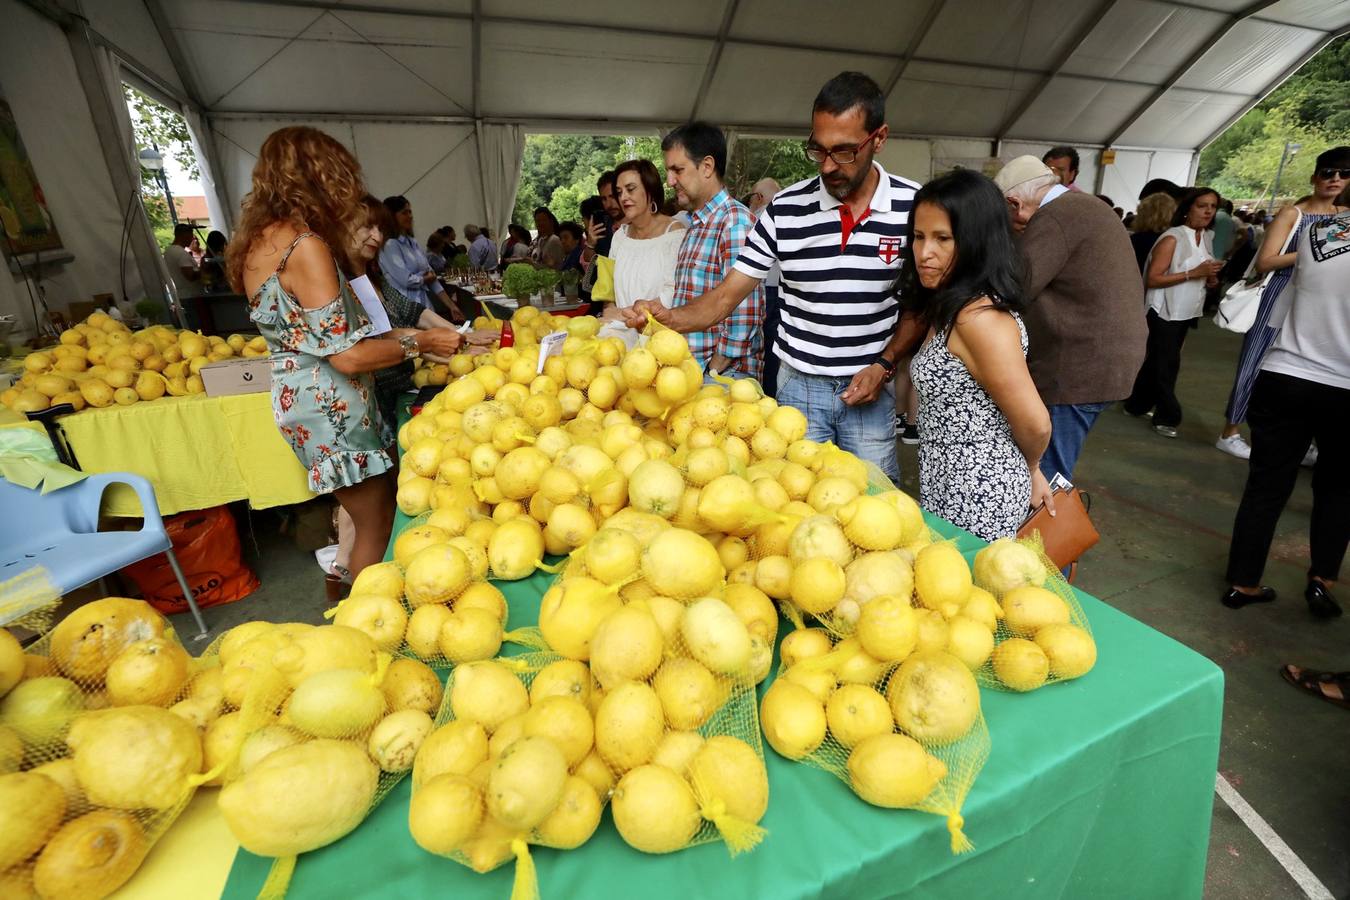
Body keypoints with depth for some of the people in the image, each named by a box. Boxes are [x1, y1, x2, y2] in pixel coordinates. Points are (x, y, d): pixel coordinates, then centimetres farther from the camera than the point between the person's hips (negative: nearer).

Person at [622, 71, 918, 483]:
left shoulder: (914, 206, -5)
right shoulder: (785, 209, -7)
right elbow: (727, 295, -6)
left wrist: (885, 365, -8)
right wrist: (669, 317, -24)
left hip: (870, 388, 1)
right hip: (799, 386, 0)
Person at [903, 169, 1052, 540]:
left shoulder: (980, 317, -22)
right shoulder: (948, 305, 7)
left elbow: (1034, 424, -19)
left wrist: (1030, 469, 2)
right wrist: (1029, 471, 14)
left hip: (976, 495, -9)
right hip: (948, 485, 9)